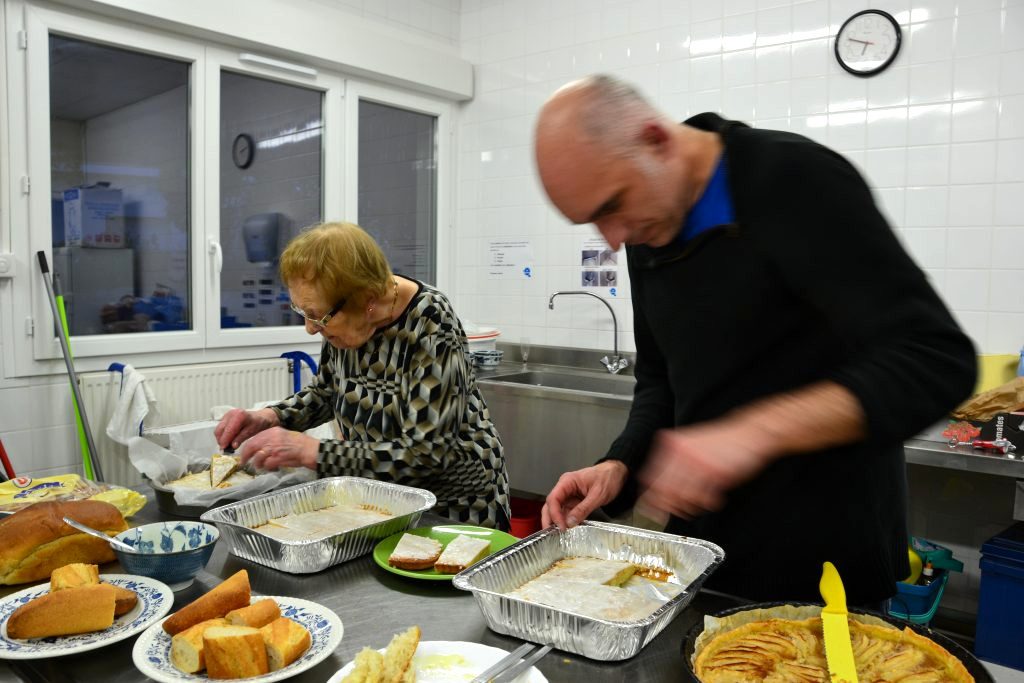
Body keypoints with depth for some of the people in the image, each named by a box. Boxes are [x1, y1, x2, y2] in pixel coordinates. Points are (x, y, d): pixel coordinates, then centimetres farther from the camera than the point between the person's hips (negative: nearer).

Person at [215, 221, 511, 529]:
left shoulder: (432, 330, -25)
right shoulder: (344, 317, -5)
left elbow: (425, 454, -26)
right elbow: (325, 392, 12)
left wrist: (312, 452, -27)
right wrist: (270, 417, -6)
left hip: (454, 507, -6)